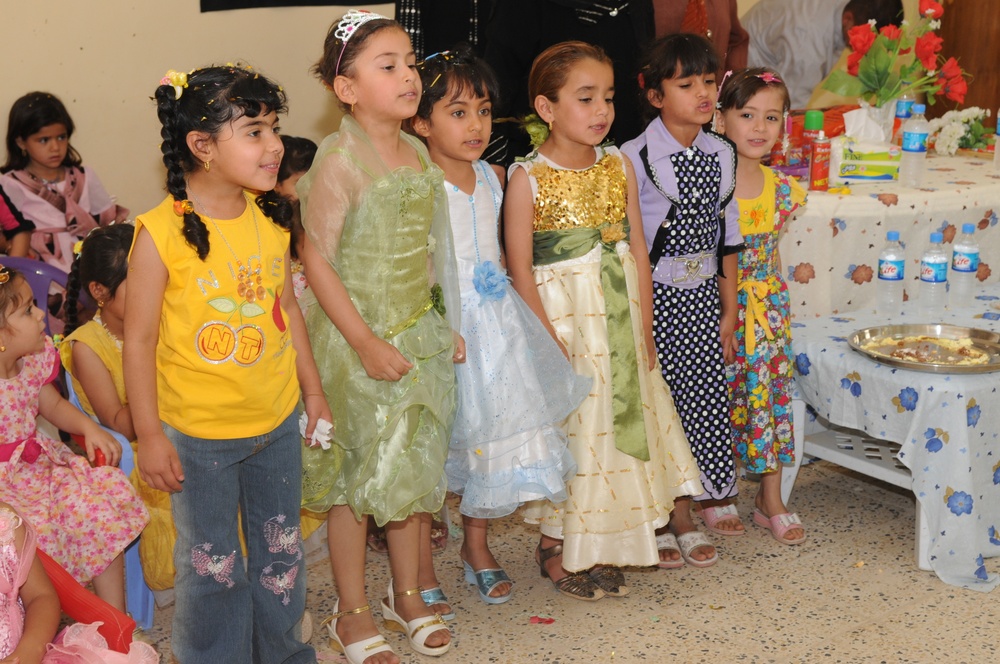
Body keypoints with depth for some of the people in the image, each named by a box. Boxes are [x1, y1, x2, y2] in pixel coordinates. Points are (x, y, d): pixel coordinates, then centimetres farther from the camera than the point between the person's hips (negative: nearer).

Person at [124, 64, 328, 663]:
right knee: (213, 564, 11)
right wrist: (149, 435, -11)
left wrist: (313, 390, 14)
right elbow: (139, 339, -14)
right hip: (200, 434, -5)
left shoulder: (271, 219, -2)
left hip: (278, 423, 5)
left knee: (282, 551, 20)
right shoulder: (162, 233, -19)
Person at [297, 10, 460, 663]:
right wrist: (366, 343, -19)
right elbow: (317, 260, -17)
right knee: (357, 476, 6)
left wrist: (445, 326, 13)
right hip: (358, 342, -7)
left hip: (420, 334, 7)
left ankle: (407, 594, 34)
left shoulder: (418, 153, 5)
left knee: (416, 466, 16)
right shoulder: (340, 163, -17)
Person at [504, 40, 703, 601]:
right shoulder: (528, 179, -11)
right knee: (567, 428, 2)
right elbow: (521, 267, -12)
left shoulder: (620, 167, 4)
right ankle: (556, 546, 21)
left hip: (619, 311, 5)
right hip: (562, 313, -5)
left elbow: (638, 249, 5)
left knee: (623, 419, 10)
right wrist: (549, 341, -15)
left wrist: (645, 329, 3)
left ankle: (601, 548, 26)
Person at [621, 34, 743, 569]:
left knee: (706, 399, 9)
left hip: (703, 295, 5)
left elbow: (727, 236, 11)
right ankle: (676, 519, 13)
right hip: (655, 297, -5)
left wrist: (729, 307, 10)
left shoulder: (721, 154, 5)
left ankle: (709, 496, 26)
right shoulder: (636, 157, -11)